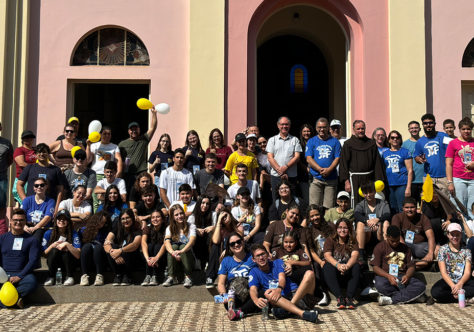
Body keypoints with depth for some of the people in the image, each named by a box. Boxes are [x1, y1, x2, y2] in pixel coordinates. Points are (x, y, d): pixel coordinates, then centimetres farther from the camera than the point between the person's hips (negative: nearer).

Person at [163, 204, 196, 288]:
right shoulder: (170, 228, 3)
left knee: (183, 246, -29)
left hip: (188, 258, -1)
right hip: (174, 259, 1)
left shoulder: (191, 226, -3)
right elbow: (167, 242, -17)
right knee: (174, 246, -27)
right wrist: (173, 252, -40)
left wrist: (181, 251, -42)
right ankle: (171, 277, -28)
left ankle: (187, 277, -27)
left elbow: (192, 241, -22)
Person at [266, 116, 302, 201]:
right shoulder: (272, 140, 11)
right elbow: (270, 158, 1)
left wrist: (285, 167, -14)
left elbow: (297, 157, 1)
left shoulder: (295, 140, 11)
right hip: (276, 175, 0)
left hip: (291, 176, 0)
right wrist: (279, 170, -11)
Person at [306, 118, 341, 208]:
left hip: (331, 179, 1)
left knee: (329, 207, -1)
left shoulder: (335, 141, 11)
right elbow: (309, 159, 0)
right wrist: (321, 170, -14)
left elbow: (337, 158, 3)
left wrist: (329, 170, -14)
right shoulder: (311, 141, 10)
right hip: (316, 179, 0)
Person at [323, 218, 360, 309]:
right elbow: (327, 256, -13)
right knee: (328, 267, -31)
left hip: (347, 275, 1)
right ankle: (339, 297, -39)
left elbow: (355, 255, -12)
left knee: (356, 266, -28)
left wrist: (347, 266, -35)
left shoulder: (353, 242, 8)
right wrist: (338, 265, -34)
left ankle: (349, 297, -35)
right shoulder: (330, 240, 5)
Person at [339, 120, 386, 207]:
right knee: (356, 203, -5)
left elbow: (377, 163, 8)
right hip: (355, 178, -3)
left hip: (369, 178, 3)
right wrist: (346, 181, -10)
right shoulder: (348, 144, 2)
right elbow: (343, 163, -2)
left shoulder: (371, 143, 9)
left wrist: (379, 180, 1)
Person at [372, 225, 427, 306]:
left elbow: (411, 266, 14)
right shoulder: (380, 247, 8)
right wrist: (388, 276, -20)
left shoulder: (405, 248, 19)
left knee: (421, 286, -26)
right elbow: (376, 267, -1)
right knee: (380, 285, -40)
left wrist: (407, 276, -11)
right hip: (385, 276, -3)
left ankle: (391, 300, -33)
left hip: (402, 277, 4)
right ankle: (409, 296, -21)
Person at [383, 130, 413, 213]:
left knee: (402, 210, -6)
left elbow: (410, 170, -2)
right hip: (389, 186, 4)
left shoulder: (405, 152, 3)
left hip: (402, 185, -4)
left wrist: (408, 187, -10)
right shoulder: (385, 153, 14)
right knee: (392, 210, 7)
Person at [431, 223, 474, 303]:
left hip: (463, 281, 1)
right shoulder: (443, 250, 4)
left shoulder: (466, 251, 8)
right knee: (435, 291, -34)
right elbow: (443, 272, -6)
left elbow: (467, 272, -5)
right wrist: (453, 286, -25)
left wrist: (460, 284, -26)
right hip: (448, 281, 0)